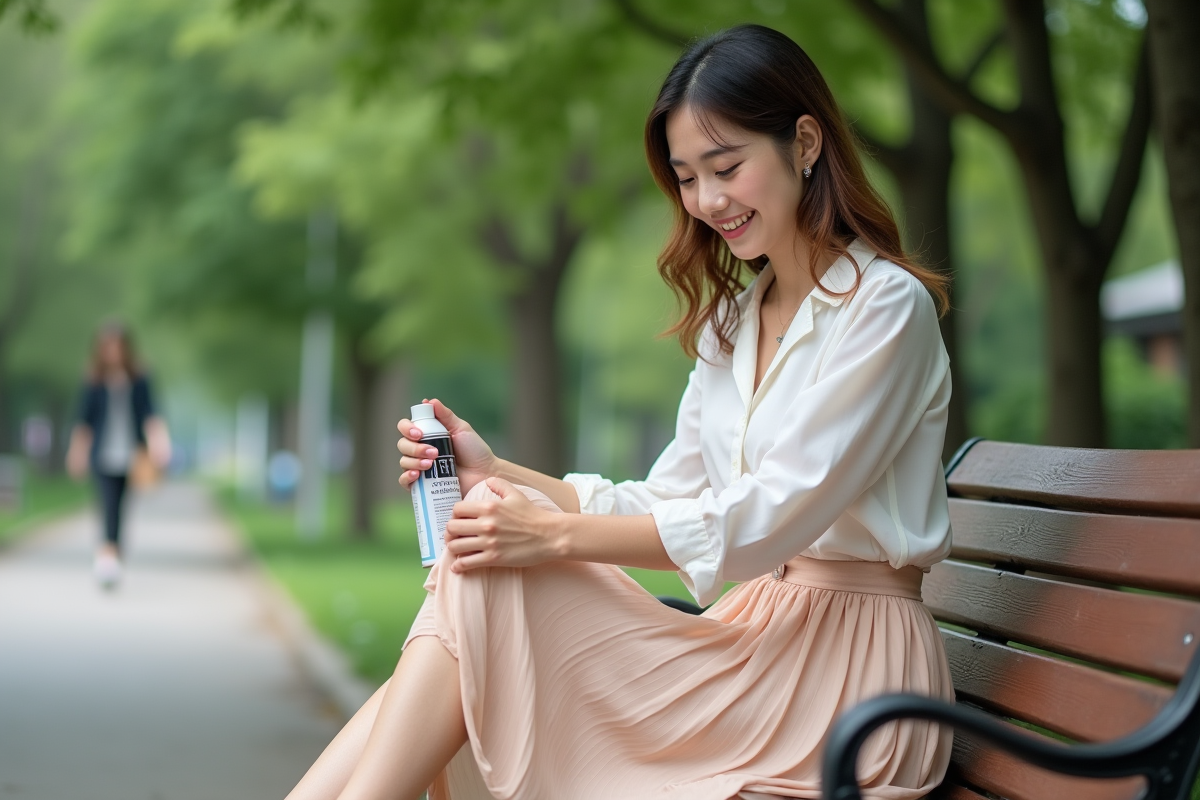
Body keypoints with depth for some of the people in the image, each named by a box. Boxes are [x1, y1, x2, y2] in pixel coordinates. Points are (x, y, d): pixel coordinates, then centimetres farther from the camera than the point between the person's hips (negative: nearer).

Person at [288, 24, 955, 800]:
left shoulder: (886, 306, -8)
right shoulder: (733, 319, 19)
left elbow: (771, 517, -17)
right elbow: (667, 502, 11)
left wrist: (556, 534, -21)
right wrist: (497, 473, -3)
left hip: (850, 673, -7)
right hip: (758, 639, 7)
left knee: (492, 584, -21)